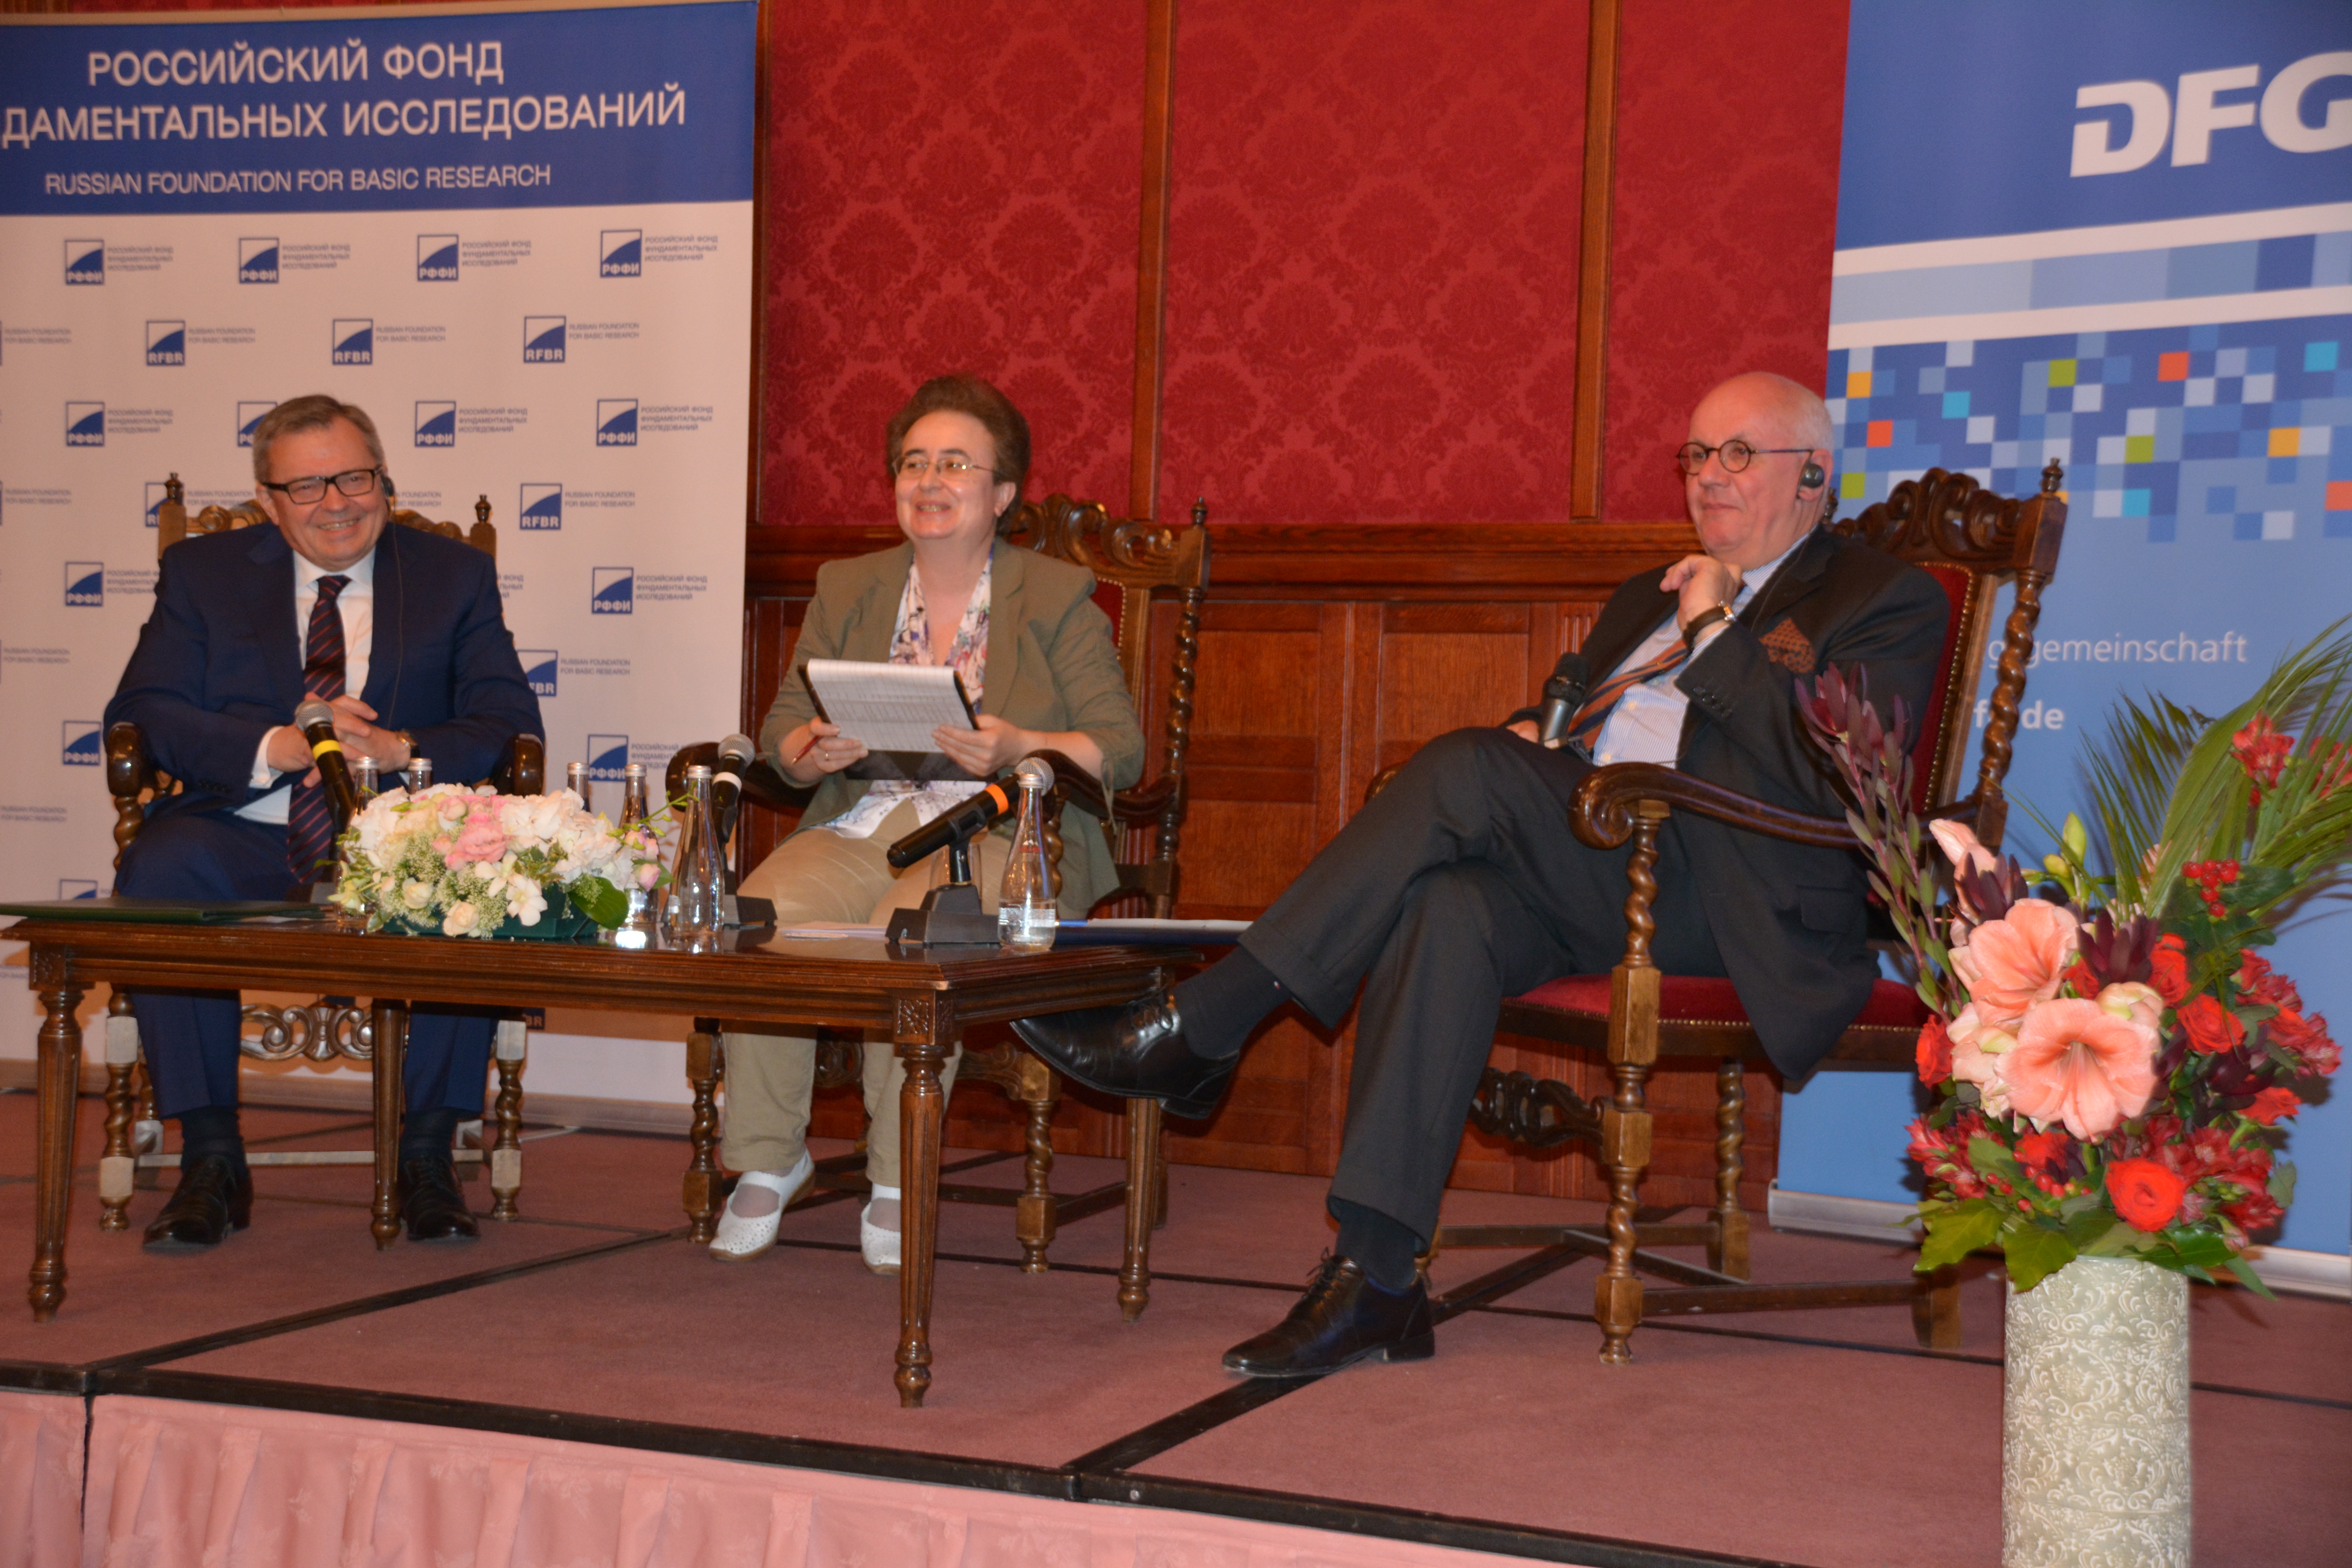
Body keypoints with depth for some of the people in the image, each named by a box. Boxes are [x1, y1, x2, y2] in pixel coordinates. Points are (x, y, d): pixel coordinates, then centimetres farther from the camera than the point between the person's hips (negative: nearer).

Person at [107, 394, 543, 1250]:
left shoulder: (455, 575, 12)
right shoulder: (202, 572, 12)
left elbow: (507, 720, 1)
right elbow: (143, 713, 0)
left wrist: (401, 751, -19)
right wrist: (276, 747, -17)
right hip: (245, 837, 0)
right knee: (158, 871, -32)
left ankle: (426, 1155, -18)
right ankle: (211, 1160, -21)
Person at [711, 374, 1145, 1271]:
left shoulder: (1057, 599, 7)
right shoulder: (848, 591, 19)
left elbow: (1120, 750, -1)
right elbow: (781, 732, 14)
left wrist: (1017, 749, -20)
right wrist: (815, 751, -11)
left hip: (1002, 836, -3)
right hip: (862, 825, 4)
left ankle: (899, 1182, -19)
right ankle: (768, 1159, -10)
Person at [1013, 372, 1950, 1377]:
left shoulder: (1885, 602, 9)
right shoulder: (1651, 597, 32)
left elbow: (1832, 781, -8)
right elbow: (1557, 726, 31)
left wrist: (1714, 633, -5)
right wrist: (1526, 735, 7)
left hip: (1724, 900, -6)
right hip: (1582, 874, 6)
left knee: (1466, 769, -25)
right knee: (1442, 909, -30)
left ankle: (1195, 1031, -22)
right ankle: (1373, 1277, -33)